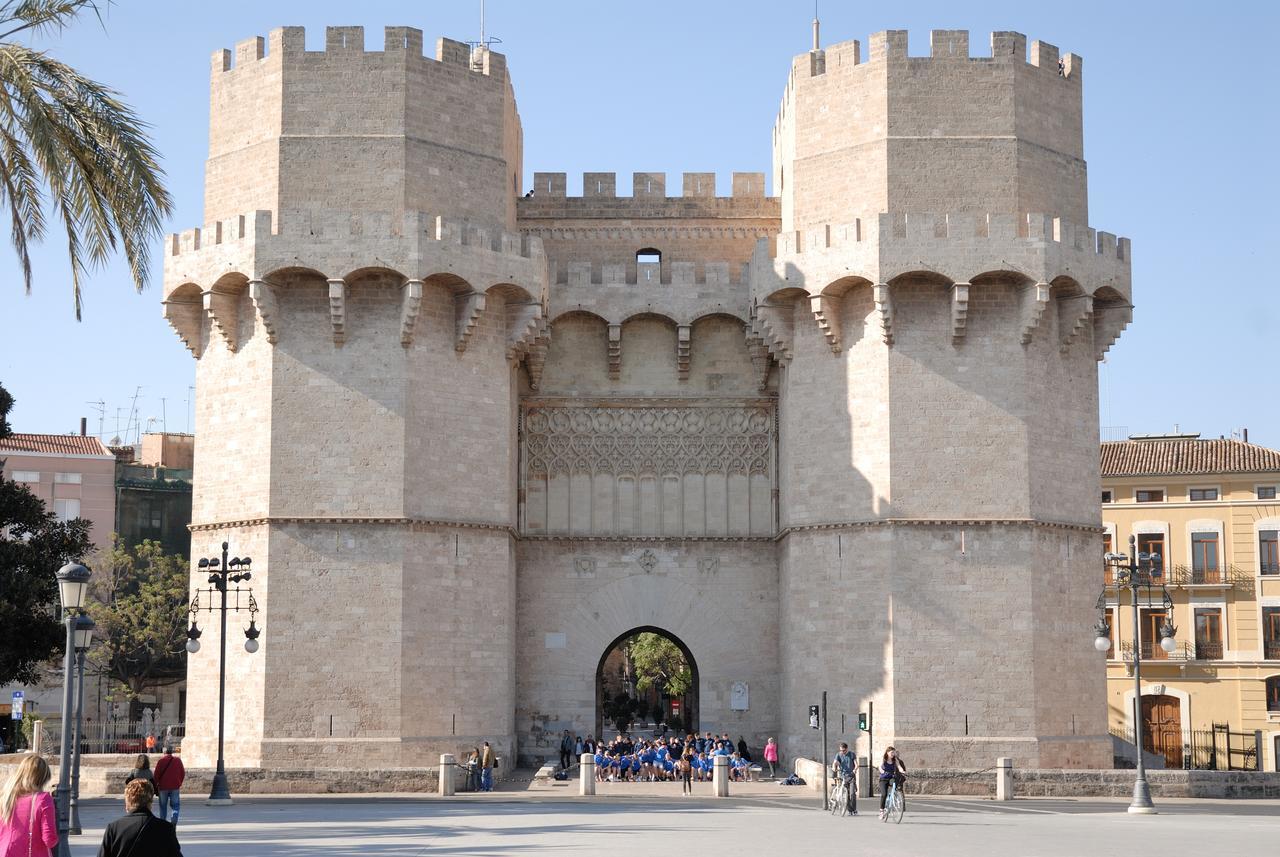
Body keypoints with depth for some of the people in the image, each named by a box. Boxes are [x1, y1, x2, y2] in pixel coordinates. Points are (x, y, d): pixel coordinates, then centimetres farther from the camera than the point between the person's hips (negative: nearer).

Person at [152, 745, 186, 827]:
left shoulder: (161, 760, -7)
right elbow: (183, 773, 7)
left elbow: (156, 774, -7)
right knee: (175, 805, 6)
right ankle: (174, 820, -15)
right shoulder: (178, 760, 1)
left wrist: (155, 785, 4)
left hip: (163, 787, -1)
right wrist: (179, 783, 19)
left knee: (163, 806, 12)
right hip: (175, 787, 1)